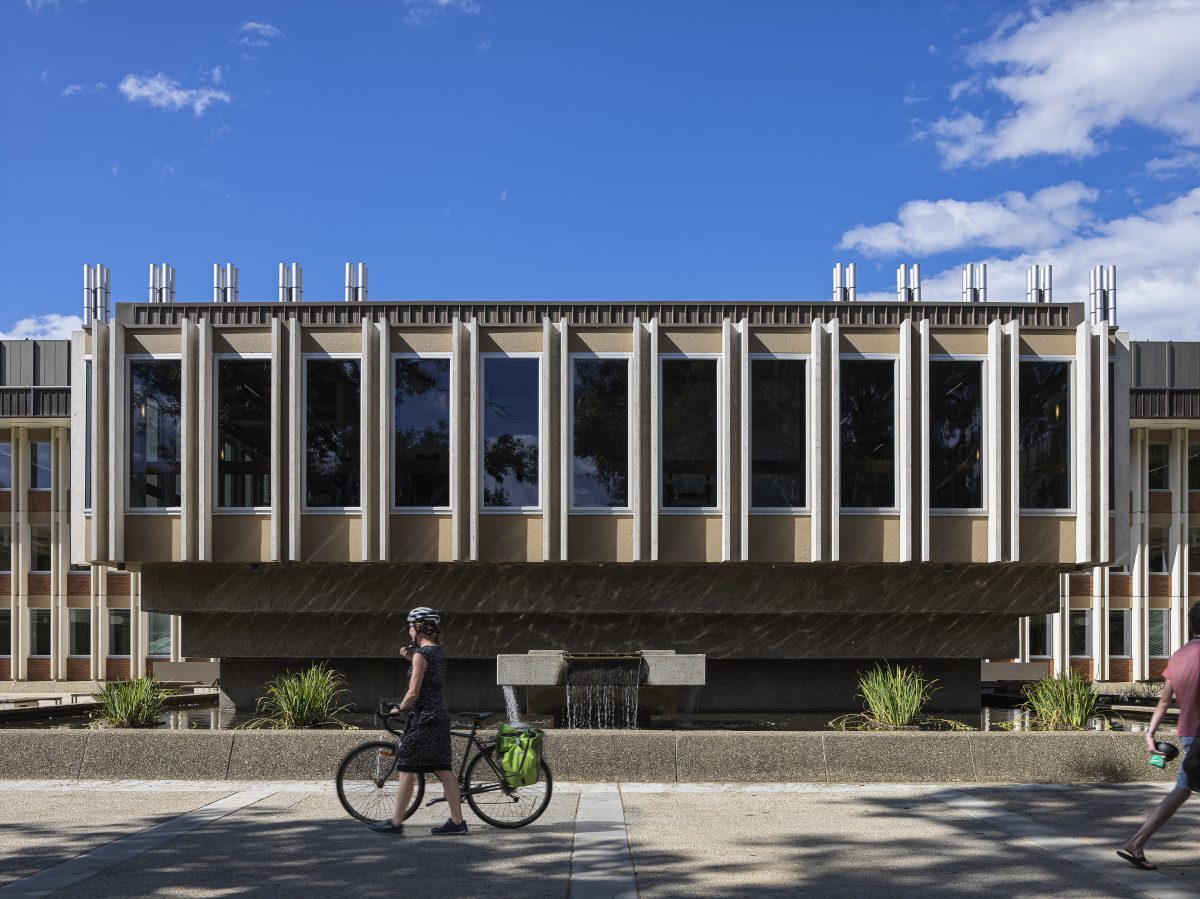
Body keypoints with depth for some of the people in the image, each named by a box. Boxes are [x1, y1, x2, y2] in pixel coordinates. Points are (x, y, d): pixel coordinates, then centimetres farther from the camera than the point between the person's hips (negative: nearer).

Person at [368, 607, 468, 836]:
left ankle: (396, 822, 6)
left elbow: (413, 693, -16)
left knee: (406, 769, 0)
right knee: (443, 770, 9)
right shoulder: (439, 652, 11)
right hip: (440, 715, 9)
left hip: (424, 717, -9)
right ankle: (457, 821, 8)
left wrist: (399, 708, 0)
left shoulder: (421, 654, -14)